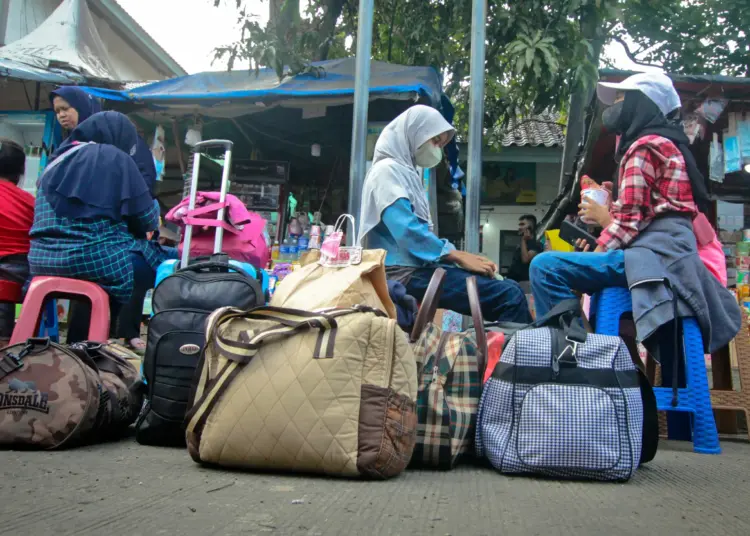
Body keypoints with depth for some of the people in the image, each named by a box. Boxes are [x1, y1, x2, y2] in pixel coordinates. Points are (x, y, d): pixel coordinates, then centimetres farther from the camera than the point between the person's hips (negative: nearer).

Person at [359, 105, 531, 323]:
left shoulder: (406, 172, 24)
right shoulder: (387, 170, -6)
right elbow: (407, 232, -19)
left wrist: (461, 256, 7)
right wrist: (459, 256, -14)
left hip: (417, 265, 10)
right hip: (405, 272, -10)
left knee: (508, 288, -1)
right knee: (509, 295, -22)